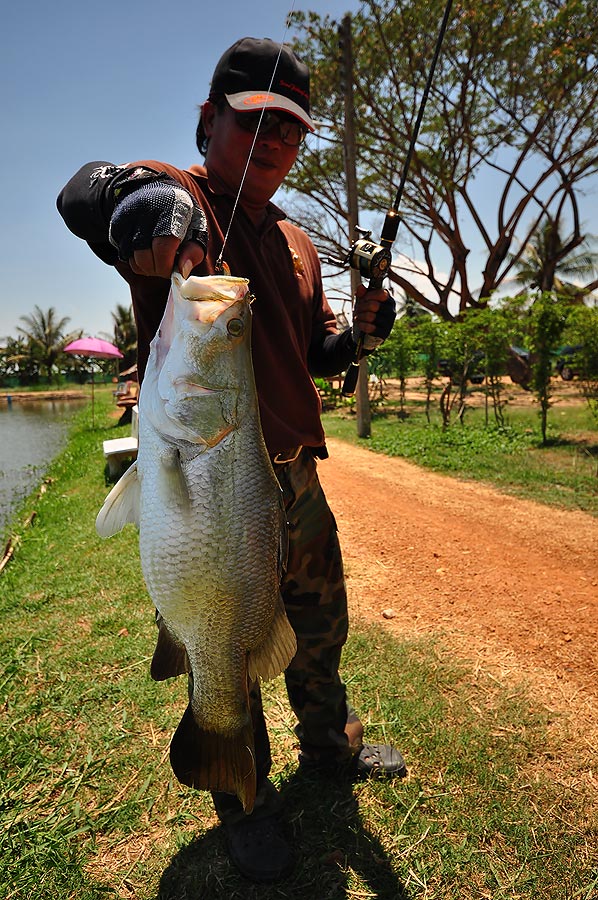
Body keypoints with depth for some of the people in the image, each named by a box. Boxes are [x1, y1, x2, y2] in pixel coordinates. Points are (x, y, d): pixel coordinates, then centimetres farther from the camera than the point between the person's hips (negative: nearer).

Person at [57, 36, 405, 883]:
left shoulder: (296, 242, 15)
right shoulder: (177, 202, -5)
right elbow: (83, 193, -28)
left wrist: (360, 330, -1)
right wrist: (139, 195, -50)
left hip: (297, 478, 7)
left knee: (320, 628, 23)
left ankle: (330, 743, 51)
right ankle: (246, 803, 39)